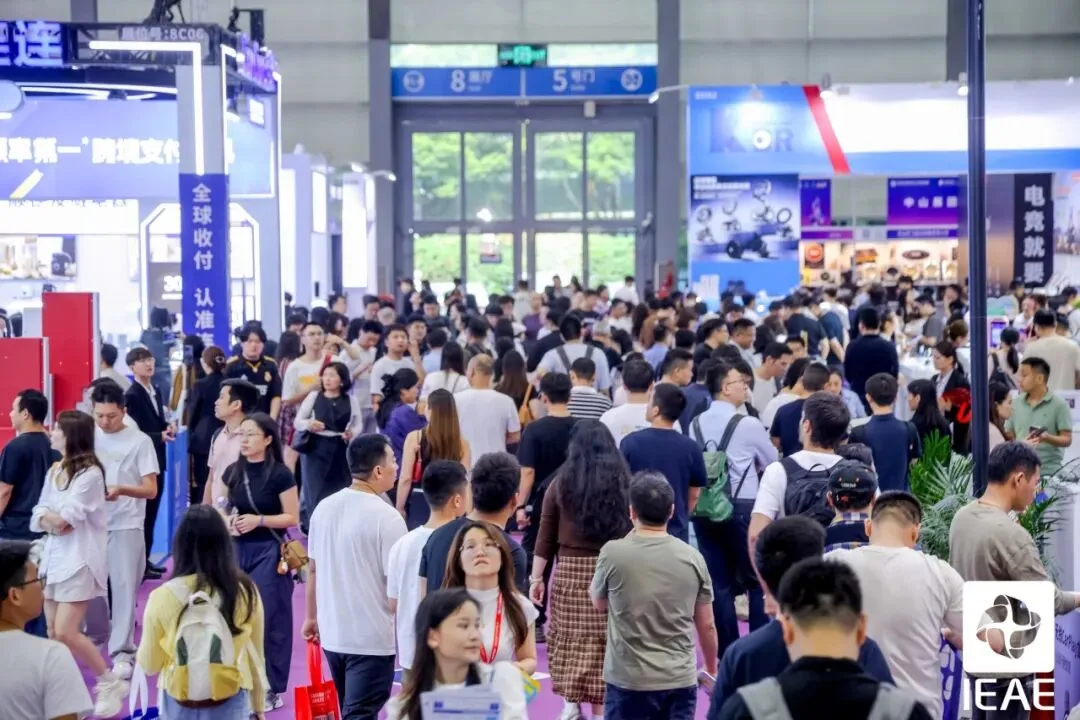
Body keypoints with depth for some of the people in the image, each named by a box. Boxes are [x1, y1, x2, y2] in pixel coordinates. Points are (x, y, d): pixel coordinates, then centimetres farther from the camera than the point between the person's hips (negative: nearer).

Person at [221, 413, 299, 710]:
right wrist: (225, 521, -7)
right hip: (237, 549, 5)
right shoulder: (233, 472, 6)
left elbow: (292, 518, -7)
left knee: (268, 617, -2)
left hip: (268, 551, -5)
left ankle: (270, 687, 6)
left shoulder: (280, 474, -8)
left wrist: (259, 520, -19)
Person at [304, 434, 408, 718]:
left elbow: (313, 569, 12)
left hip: (332, 632, 7)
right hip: (373, 638, -7)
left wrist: (312, 617, 23)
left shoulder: (324, 508, 3)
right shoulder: (386, 517, -17)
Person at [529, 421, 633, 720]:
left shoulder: (561, 483, 3)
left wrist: (536, 576, 8)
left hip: (570, 570, 0)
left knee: (570, 638, 11)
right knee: (604, 642, 3)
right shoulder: (623, 482, 4)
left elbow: (546, 535, 3)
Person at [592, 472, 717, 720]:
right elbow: (706, 625, 6)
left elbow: (599, 602, 11)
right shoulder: (692, 557, -2)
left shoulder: (613, 553, -9)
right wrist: (712, 669, 23)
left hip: (628, 680, -2)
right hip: (681, 680, 2)